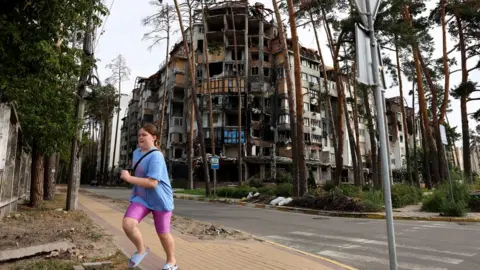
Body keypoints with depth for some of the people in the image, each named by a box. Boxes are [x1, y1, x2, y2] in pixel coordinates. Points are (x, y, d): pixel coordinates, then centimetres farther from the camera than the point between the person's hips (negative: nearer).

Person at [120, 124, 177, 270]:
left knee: (163, 234, 6)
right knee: (127, 223, -17)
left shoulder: (156, 156, -22)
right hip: (141, 198, 6)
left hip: (160, 200, -6)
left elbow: (152, 182, -30)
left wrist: (128, 178, -27)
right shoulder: (136, 152, 5)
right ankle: (141, 250, 11)